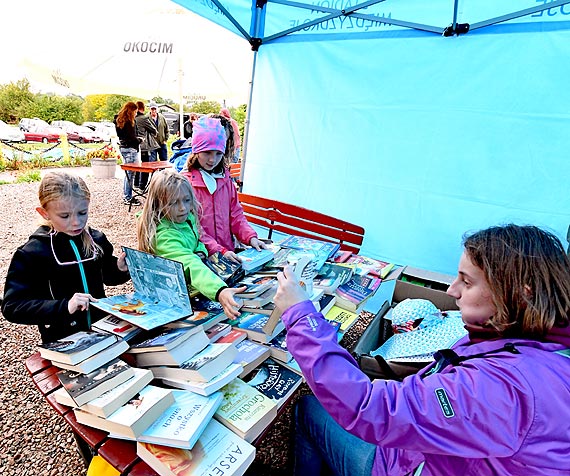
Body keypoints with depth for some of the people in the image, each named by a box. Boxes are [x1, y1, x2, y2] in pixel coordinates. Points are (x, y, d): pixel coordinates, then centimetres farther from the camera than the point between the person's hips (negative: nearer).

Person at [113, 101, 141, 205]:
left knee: (127, 173, 17)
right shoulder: (128, 122, -16)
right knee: (130, 173, -5)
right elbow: (132, 137, -20)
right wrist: (139, 140, -1)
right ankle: (128, 198, 0)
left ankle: (125, 195, 24)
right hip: (130, 149, -10)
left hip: (122, 147, 10)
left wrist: (136, 139, 9)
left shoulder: (119, 120, 14)